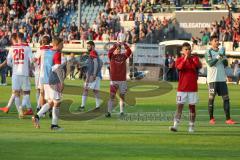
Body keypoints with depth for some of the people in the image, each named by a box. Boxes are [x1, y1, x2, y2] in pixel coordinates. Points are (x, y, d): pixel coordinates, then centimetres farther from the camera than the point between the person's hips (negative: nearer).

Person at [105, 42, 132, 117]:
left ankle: (121, 112, 16)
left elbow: (129, 52, -10)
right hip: (114, 80, -3)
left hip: (122, 80, 3)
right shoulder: (112, 56, 0)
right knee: (112, 96, -7)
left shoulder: (123, 56, 6)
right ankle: (109, 112, -9)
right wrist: (115, 45, -28)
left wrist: (124, 44, -21)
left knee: (122, 97, 8)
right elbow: (109, 52, -22)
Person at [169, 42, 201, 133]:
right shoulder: (179, 60, 3)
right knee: (179, 106, -5)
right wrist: (185, 59, -26)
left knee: (192, 106, 4)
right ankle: (175, 125, -9)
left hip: (193, 88, 1)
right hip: (182, 88, -1)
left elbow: (198, 66, -13)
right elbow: (179, 67, -18)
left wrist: (191, 59, -20)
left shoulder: (194, 58, 5)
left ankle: (191, 126, 9)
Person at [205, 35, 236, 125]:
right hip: (212, 79, -5)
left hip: (222, 78, 5)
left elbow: (226, 64, 10)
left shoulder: (221, 51, 14)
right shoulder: (208, 52, -1)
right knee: (211, 98, 0)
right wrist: (218, 56, -21)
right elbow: (210, 63, -15)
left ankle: (228, 119, -3)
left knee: (226, 97, -2)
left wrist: (224, 57, -8)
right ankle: (211, 118, 8)